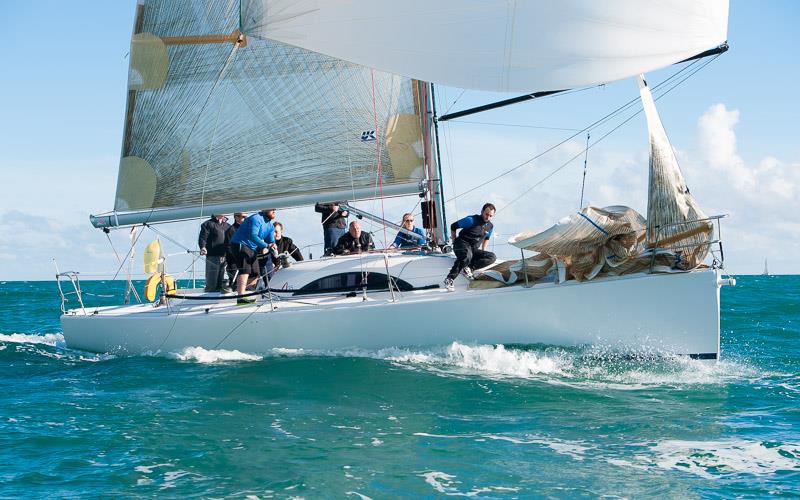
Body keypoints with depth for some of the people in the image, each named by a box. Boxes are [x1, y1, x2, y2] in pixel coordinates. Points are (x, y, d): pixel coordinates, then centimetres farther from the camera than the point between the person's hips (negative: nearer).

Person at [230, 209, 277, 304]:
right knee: (245, 270, -24)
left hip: (252, 248, 10)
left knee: (255, 274, 10)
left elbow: (271, 240, 7)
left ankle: (248, 296, 20)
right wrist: (266, 245, -37)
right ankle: (241, 297, -33)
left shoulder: (270, 225, 11)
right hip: (240, 245, -10)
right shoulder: (256, 219, -18)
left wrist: (272, 246, -18)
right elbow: (252, 236, -30)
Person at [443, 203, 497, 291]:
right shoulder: (471, 220, -10)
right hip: (463, 244, -7)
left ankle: (469, 267, -23)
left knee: (492, 257, -15)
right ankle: (449, 279, -41)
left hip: (474, 249, 7)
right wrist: (454, 241, 2)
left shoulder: (490, 227, 9)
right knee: (467, 256, -42)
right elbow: (453, 226, -4)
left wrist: (483, 251, 20)